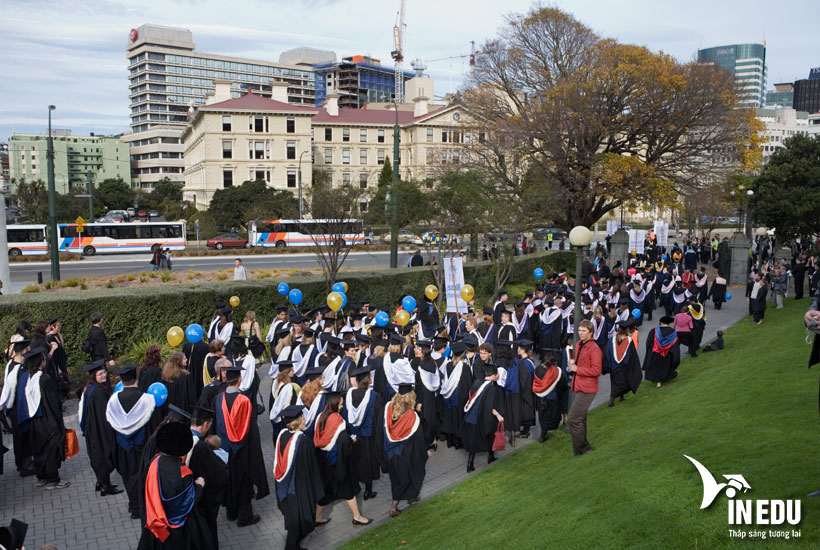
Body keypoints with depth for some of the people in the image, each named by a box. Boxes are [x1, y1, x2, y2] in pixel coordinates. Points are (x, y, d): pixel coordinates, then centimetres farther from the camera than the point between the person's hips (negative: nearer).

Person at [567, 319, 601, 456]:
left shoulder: (594, 348, -16)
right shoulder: (578, 345, 11)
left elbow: (596, 371, -20)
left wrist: (577, 369, -17)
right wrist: (572, 363, 4)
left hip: (586, 390, -9)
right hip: (577, 387, 9)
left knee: (572, 419, -10)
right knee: (580, 419, 17)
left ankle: (580, 449, 4)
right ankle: (585, 446, 30)